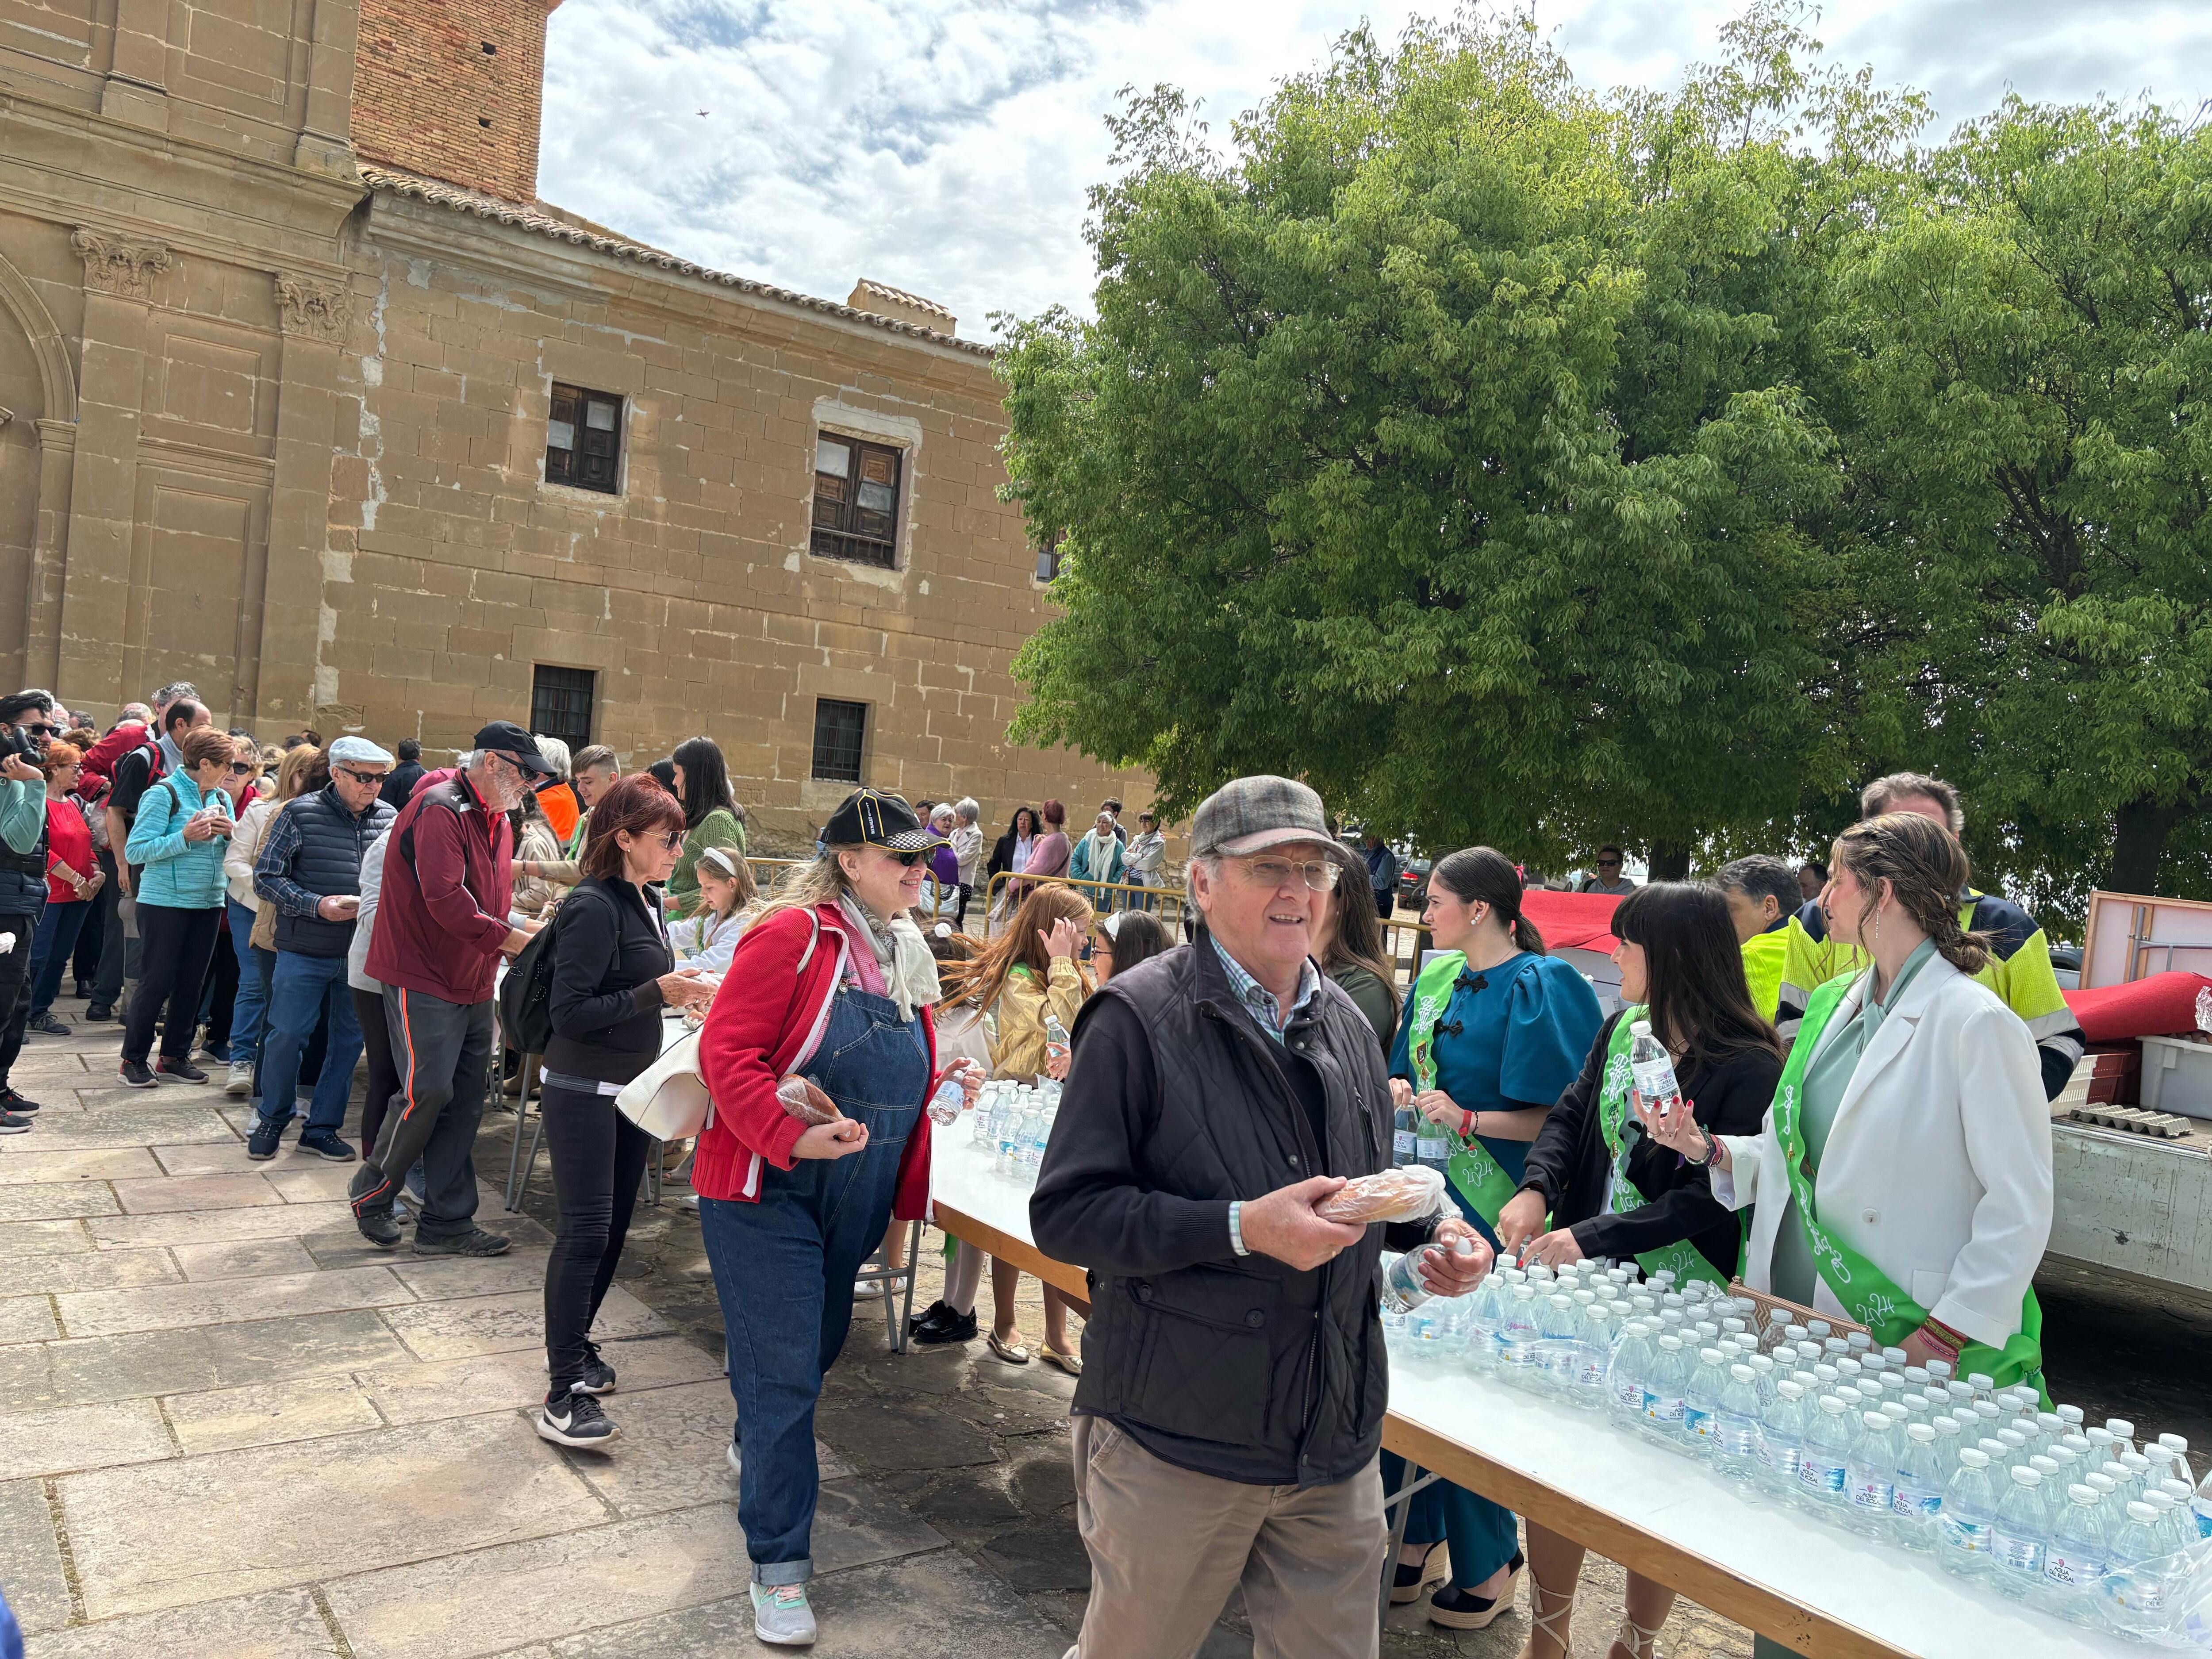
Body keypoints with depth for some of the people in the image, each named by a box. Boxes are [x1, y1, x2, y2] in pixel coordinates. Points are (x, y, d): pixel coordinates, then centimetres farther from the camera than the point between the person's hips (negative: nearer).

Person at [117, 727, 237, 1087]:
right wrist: (185, 837, -24)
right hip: (165, 904, -6)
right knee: (156, 982, -1)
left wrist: (229, 834, -7)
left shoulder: (221, 798, 9)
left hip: (208, 903, 6)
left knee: (191, 982, 10)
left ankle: (175, 1056, 20)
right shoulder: (164, 794, -11)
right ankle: (133, 1059, 11)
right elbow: (135, 851, -16)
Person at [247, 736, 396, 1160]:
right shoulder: (300, 815, -7)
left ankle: (322, 1128, 25)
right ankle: (272, 1120, 27)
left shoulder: (389, 819, 3)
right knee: (287, 1034, 4)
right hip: (304, 952, -3)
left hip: (362, 953, 4)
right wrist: (316, 906, -18)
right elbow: (266, 877, -6)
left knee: (349, 1039, 10)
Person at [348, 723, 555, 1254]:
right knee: (428, 1091, -9)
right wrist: (508, 937, -26)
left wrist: (518, 937, 4)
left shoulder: (498, 820, 14)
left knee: (465, 1100, 8)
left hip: (472, 981, 9)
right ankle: (370, 1193, 16)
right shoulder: (439, 810, -16)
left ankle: (446, 1223, 15)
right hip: (422, 976, -9)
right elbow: (445, 900, -26)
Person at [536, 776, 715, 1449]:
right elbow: (570, 1012, -22)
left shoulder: (647, 904, 9)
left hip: (632, 1089, 9)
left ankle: (574, 1345, 30)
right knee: (585, 1230, -9)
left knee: (613, 1225, 15)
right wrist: (658, 992, -25)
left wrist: (682, 991, 4)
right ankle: (564, 1394, -4)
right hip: (583, 1091, -9)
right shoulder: (594, 907, -18)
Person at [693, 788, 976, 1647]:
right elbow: (727, 1052, -21)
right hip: (766, 1190, -8)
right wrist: (794, 1135, -31)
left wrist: (948, 1087, -1)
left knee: (818, 1345, 23)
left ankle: (757, 1446, 52)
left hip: (851, 1200, 8)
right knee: (784, 1372, -4)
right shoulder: (794, 935, -17)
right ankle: (779, 1563, 10)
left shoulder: (906, 956, 8)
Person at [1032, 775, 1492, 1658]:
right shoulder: (1140, 1015, -14)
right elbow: (1065, 1212, -18)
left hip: (1335, 1442, 6)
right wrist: (1243, 1228, -26)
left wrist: (1432, 1226, 0)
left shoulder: (1346, 1023, 9)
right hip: (1175, 1444, -5)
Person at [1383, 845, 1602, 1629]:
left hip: (1489, 1212, -7)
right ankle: (1416, 1529, 28)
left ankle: (1488, 1559, 20)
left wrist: (1468, 1120, -20)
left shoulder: (1541, 987, -12)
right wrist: (1400, 1087, -2)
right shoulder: (1436, 978, 10)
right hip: (1422, 1196, 7)